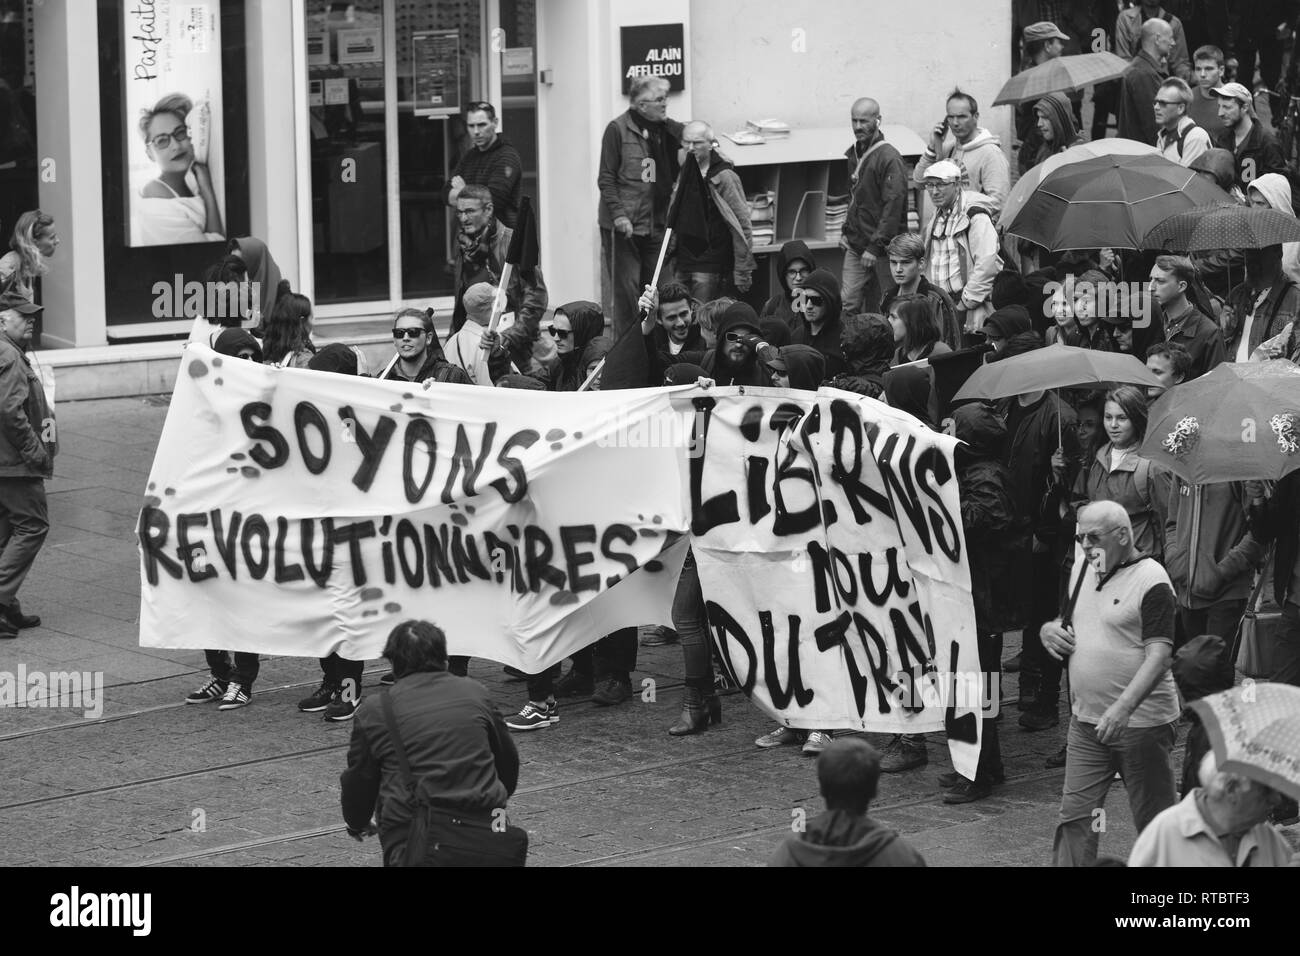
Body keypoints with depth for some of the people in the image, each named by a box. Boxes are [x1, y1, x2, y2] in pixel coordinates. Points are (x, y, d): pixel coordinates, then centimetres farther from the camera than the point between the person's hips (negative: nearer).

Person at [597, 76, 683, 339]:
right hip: (623, 225, -5)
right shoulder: (618, 129, -7)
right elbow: (606, 179, -7)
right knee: (626, 288, -3)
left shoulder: (669, 130, 9)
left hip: (656, 225, 5)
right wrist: (618, 214, -17)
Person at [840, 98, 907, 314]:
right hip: (855, 247, 7)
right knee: (848, 303, 0)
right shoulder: (851, 154, 12)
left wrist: (875, 247, -20)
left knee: (878, 309, 0)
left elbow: (893, 207, -18)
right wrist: (845, 231, 13)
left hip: (882, 250, -7)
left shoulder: (889, 158, -13)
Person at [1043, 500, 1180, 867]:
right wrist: (1049, 630, 0)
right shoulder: (1082, 569, 11)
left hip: (1141, 722, -7)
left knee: (1155, 821, 4)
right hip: (1086, 721, 7)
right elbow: (1065, 623, 26)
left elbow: (1159, 655, -21)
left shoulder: (1151, 581, -13)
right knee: (1075, 816, 1)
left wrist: (1123, 707, -33)